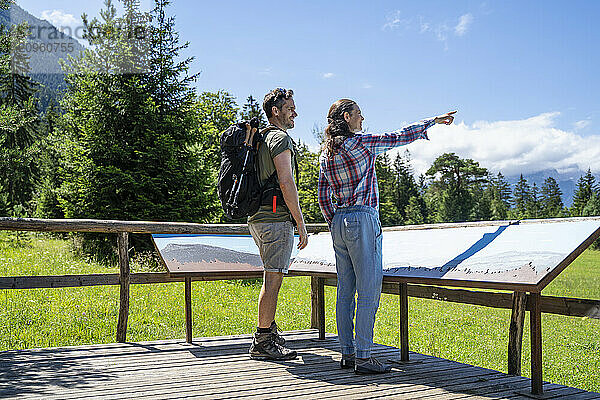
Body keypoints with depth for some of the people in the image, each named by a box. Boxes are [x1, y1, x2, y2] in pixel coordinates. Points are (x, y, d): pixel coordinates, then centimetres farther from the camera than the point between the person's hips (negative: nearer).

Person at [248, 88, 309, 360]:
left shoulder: (261, 139, 21)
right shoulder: (280, 138, -9)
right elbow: (286, 183, -18)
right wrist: (301, 223, -15)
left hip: (258, 218, 10)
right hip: (276, 218, -10)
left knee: (272, 278, 18)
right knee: (273, 279, -7)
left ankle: (270, 332, 26)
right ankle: (262, 343, -3)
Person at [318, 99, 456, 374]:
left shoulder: (326, 153, 13)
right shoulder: (361, 143, -8)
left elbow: (323, 196, 14)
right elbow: (401, 137, -1)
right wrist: (434, 121, 11)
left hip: (339, 222, 8)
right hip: (362, 219, -8)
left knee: (345, 291, 10)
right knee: (369, 292, -5)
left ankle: (347, 353, 16)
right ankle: (363, 358, -4)